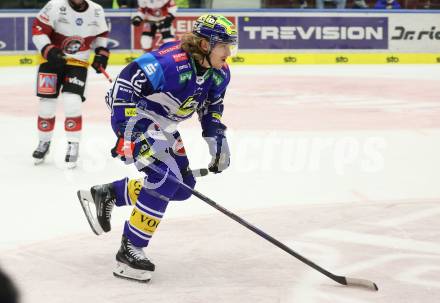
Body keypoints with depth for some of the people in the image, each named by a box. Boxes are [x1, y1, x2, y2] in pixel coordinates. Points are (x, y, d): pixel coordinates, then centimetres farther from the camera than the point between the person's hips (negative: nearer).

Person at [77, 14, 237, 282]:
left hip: (163, 125, 9)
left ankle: (106, 195, 20)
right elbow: (124, 84, -33)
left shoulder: (220, 74, -5)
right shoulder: (170, 63, -32)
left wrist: (217, 138, 2)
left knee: (183, 188, 8)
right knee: (164, 178, -23)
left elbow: (212, 106, 13)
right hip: (136, 116, -9)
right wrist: (128, 132, -35)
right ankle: (129, 252, -15)